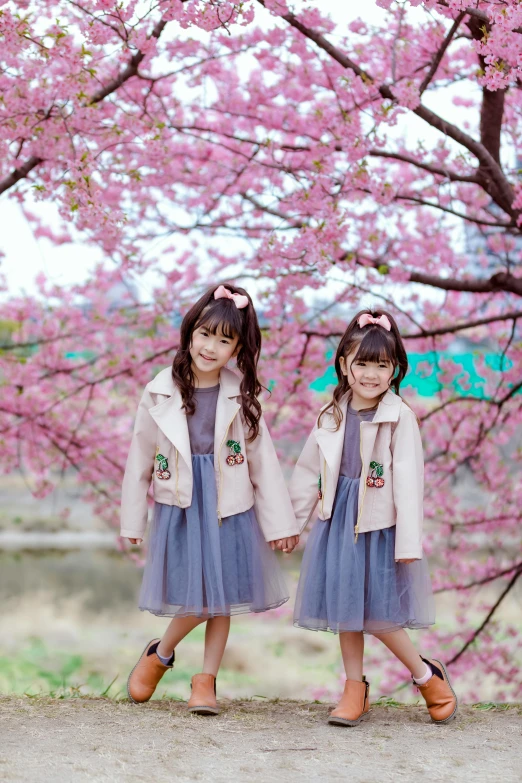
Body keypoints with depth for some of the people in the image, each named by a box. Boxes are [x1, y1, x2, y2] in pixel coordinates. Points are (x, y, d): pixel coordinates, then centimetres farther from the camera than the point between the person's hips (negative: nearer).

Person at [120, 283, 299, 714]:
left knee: (221, 598, 7)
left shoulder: (242, 396, -3)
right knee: (195, 599, -3)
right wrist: (132, 521, 6)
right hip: (179, 506, -1)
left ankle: (206, 680, 22)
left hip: (230, 509, 1)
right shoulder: (160, 394, -4)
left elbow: (263, 460, 0)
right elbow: (141, 459, 2)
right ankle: (160, 654, 24)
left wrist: (279, 522, -1)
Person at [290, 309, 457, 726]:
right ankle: (355, 691, 24)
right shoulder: (333, 415, 2)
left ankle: (427, 675, 20)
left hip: (379, 524, -5)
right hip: (338, 520, 5)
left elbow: (408, 483, -14)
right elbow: (308, 470, 11)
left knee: (377, 613, -2)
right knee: (344, 607, 11)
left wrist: (409, 542, -17)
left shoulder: (400, 418, -12)